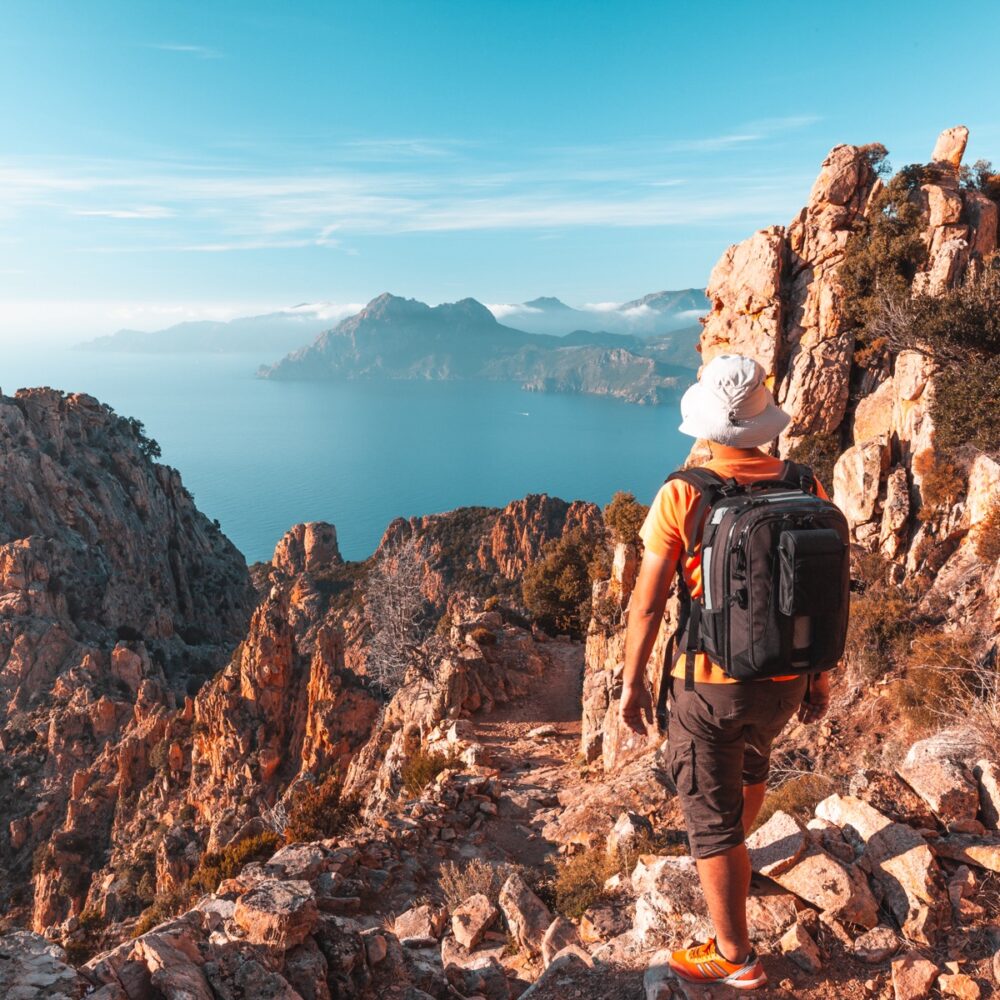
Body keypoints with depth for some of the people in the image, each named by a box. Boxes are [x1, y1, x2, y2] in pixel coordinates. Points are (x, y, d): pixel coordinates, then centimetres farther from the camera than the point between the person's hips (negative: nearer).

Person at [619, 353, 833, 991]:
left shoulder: (682, 497, -18)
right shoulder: (806, 491, -7)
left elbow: (647, 603, -16)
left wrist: (633, 681, -3)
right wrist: (820, 674, 13)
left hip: (711, 684, -5)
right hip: (786, 680, 5)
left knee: (712, 818, 11)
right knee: (752, 761, 34)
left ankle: (734, 957, 24)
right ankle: (734, 847, 60)